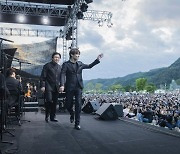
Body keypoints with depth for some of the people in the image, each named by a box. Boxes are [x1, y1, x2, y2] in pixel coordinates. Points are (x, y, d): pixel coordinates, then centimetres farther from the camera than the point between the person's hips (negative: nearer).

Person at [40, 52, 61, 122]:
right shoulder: (47, 66, 0)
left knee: (54, 103, 5)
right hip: (48, 87, -5)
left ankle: (53, 117, 16)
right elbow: (43, 77, -3)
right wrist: (42, 86, -12)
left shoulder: (60, 67, 16)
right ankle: (47, 115, 2)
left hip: (56, 88, 5)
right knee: (49, 100, -16)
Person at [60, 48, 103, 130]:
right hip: (69, 88, -2)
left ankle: (77, 123, 4)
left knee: (78, 105, -4)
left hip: (78, 88, 3)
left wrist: (98, 59, 18)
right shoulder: (66, 64, -1)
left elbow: (89, 66, 26)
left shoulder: (80, 64, 13)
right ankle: (72, 114, 40)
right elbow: (63, 75, -11)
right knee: (68, 105, 7)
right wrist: (62, 85, -26)